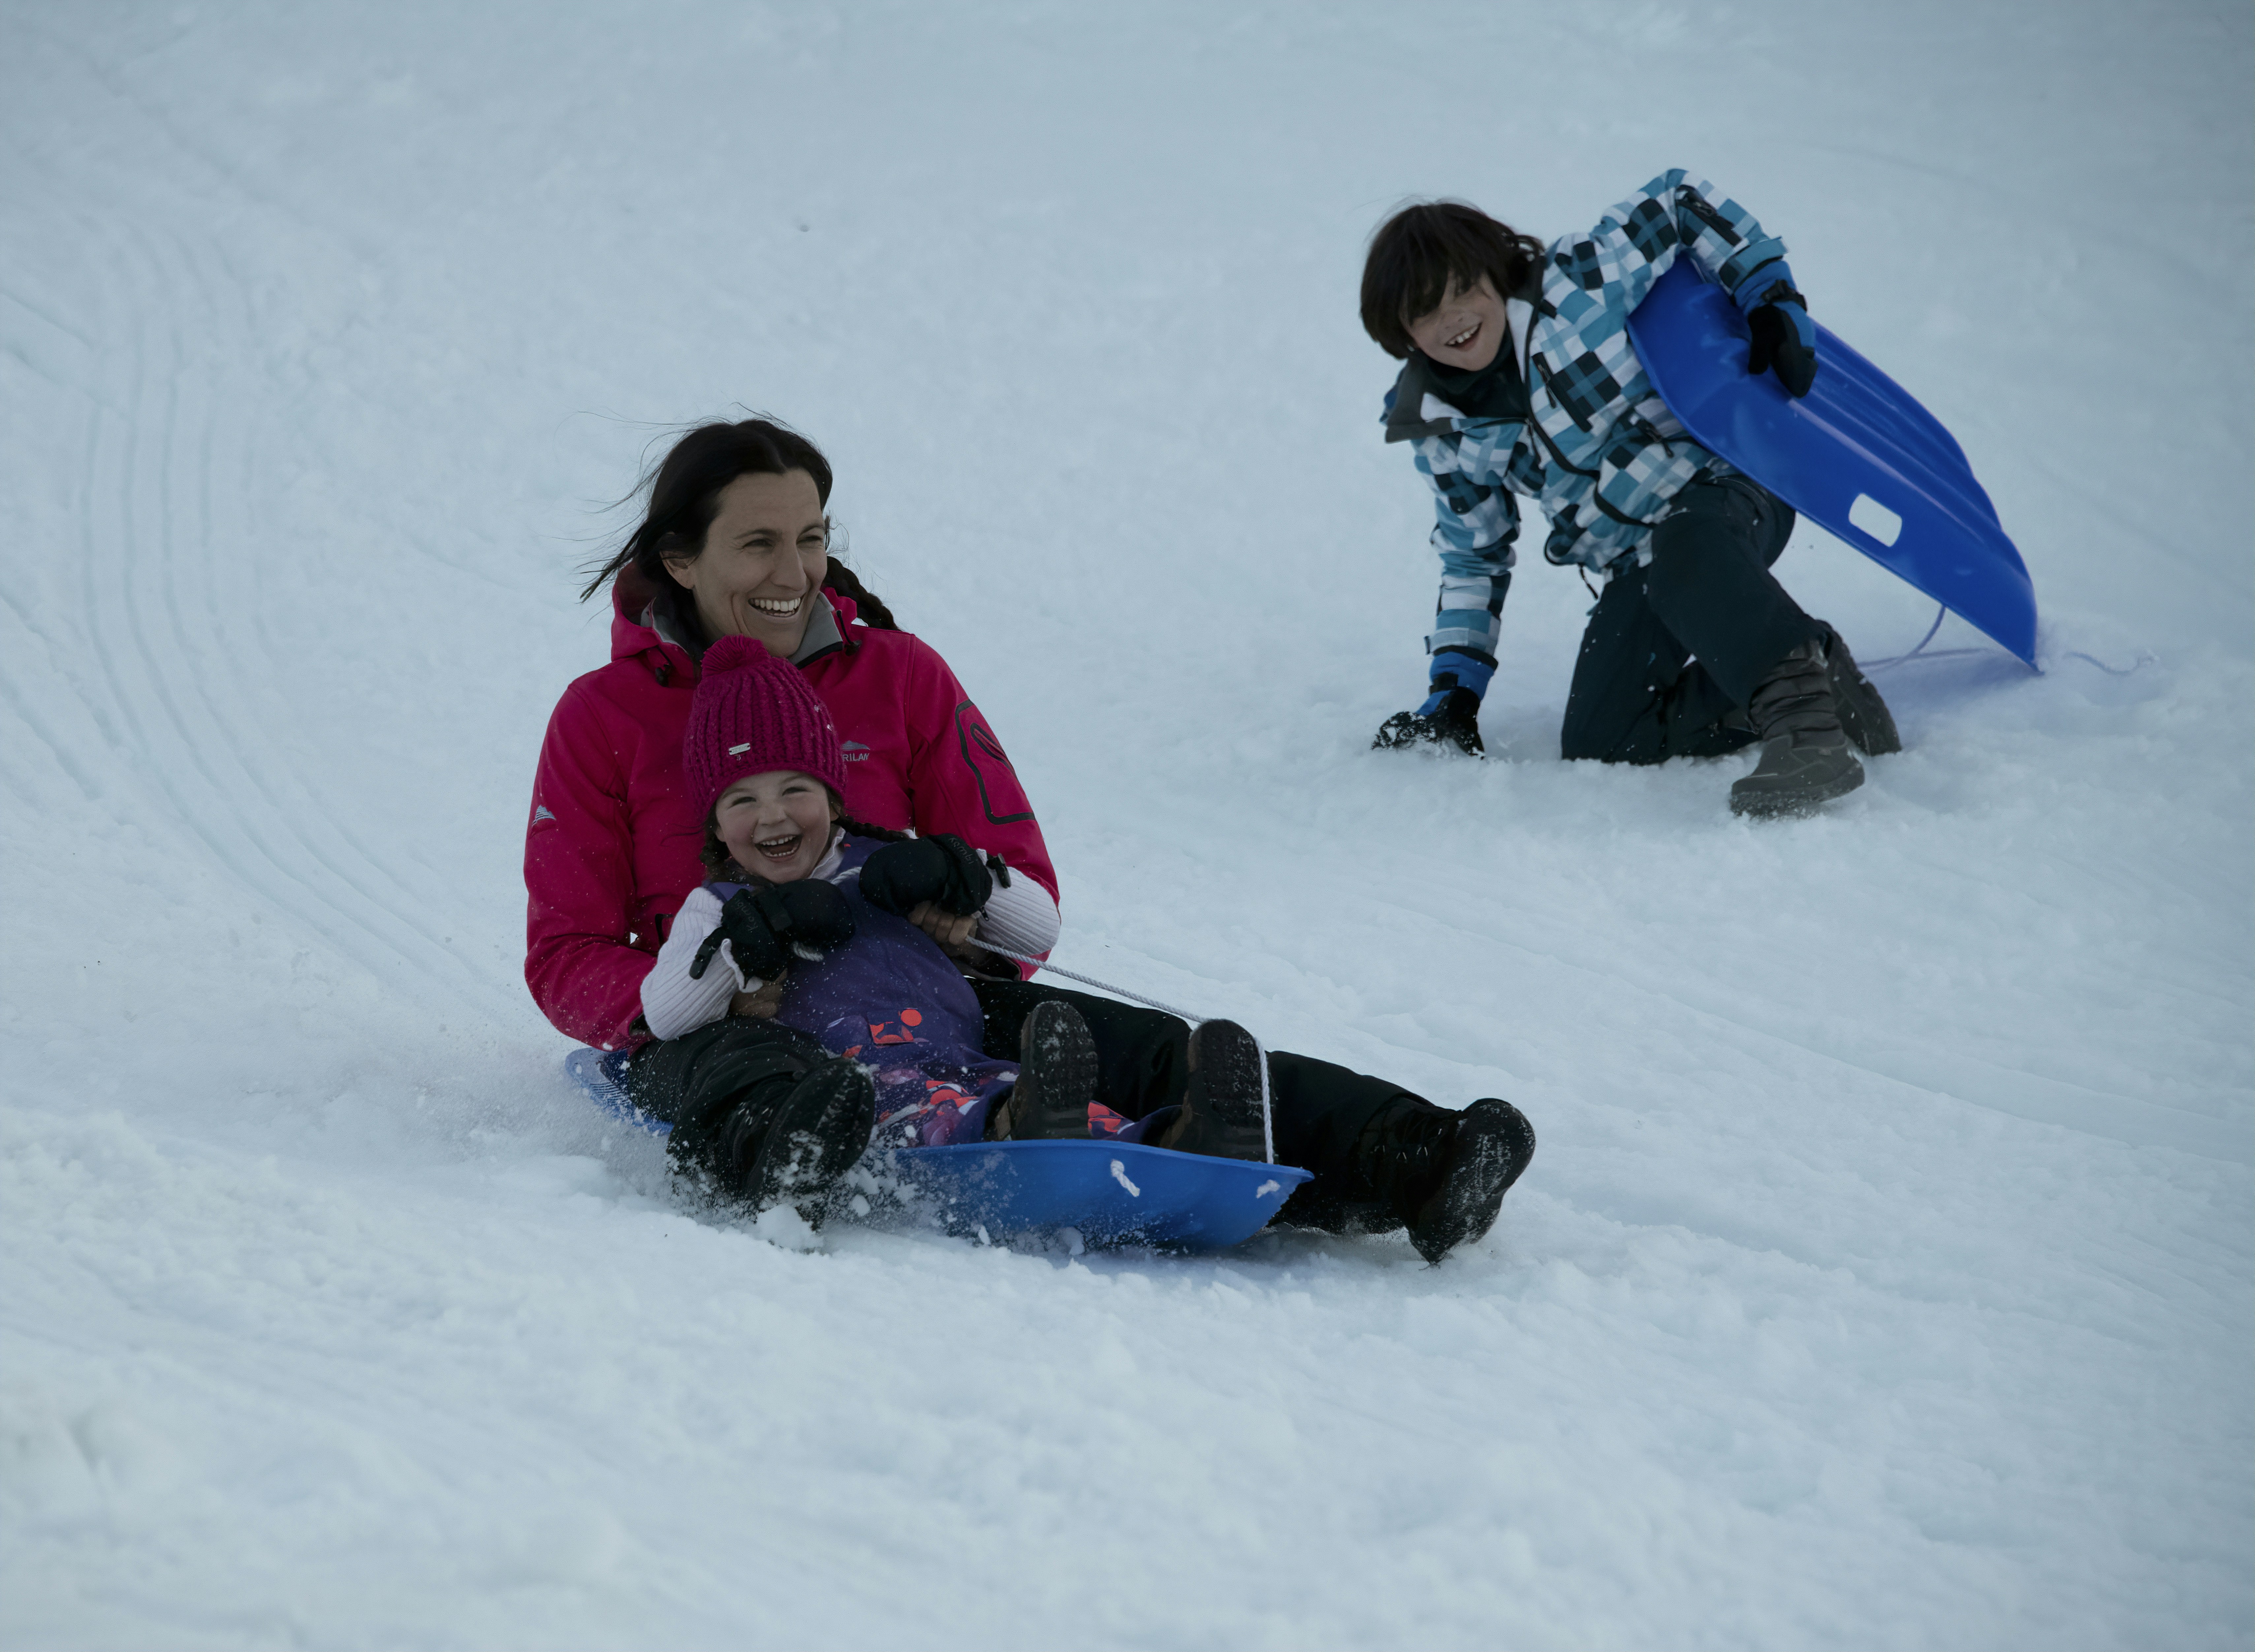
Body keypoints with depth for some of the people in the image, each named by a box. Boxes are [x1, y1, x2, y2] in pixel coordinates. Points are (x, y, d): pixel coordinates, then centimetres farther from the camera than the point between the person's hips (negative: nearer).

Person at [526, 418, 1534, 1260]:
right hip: (729, 1023, -2)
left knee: (1149, 1053, -27)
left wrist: (965, 902, -16)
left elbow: (1030, 902, 10)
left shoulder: (900, 677, 11)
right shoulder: (603, 717, 5)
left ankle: (1401, 1159, -47)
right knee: (756, 1086, -42)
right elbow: (566, 958, 3)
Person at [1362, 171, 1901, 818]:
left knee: (1681, 544, -42)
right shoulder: (1442, 432, 1)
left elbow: (1679, 201, -4)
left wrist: (1772, 298, -11)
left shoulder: (1578, 284, -14)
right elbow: (1473, 560, 13)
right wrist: (1454, 691, 6)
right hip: (1637, 573, 6)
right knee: (1597, 746, -13)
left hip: (1726, 488, -6)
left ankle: (1797, 693, -46)